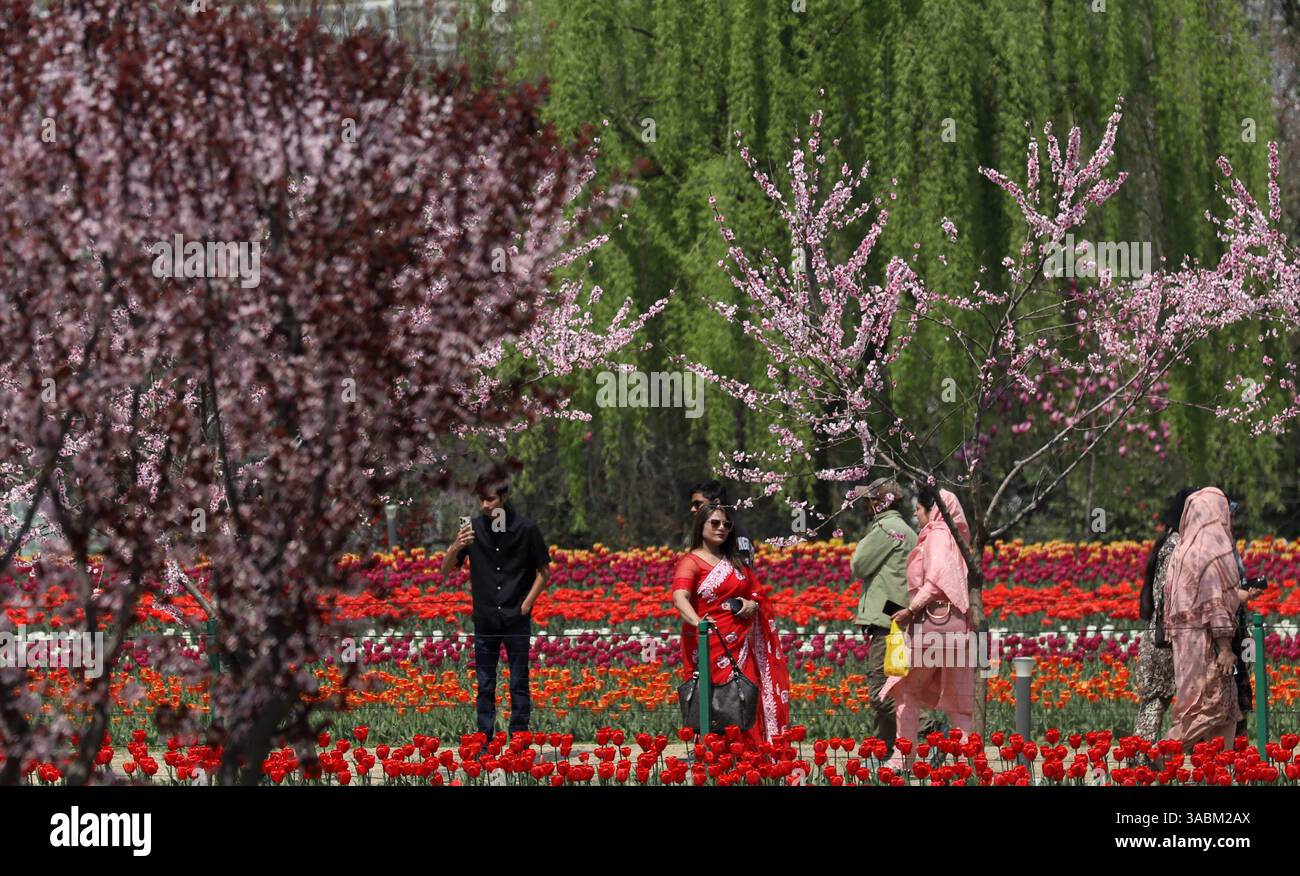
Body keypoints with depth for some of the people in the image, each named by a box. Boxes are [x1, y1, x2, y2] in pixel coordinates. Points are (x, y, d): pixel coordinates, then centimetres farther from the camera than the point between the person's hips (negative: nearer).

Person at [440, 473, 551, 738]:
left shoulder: (526, 529, -4)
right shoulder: (474, 529, 2)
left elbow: (544, 572, 4)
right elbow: (446, 570, 4)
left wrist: (526, 604, -6)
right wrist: (456, 547, -16)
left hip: (516, 618, -2)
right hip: (485, 618, 2)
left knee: (519, 683, 1)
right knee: (485, 684, 6)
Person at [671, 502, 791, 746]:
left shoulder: (736, 561, 18)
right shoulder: (691, 562, -3)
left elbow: (757, 592, 29)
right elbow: (680, 597, -20)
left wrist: (752, 604, 3)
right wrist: (698, 622, -40)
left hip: (740, 644, 6)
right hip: (709, 646, -6)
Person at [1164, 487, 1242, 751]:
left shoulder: (1182, 550, 11)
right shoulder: (1213, 551, -13)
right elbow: (1216, 602, -17)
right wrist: (1225, 648, -17)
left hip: (1184, 638, 9)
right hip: (1206, 638, -9)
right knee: (1209, 707, -6)